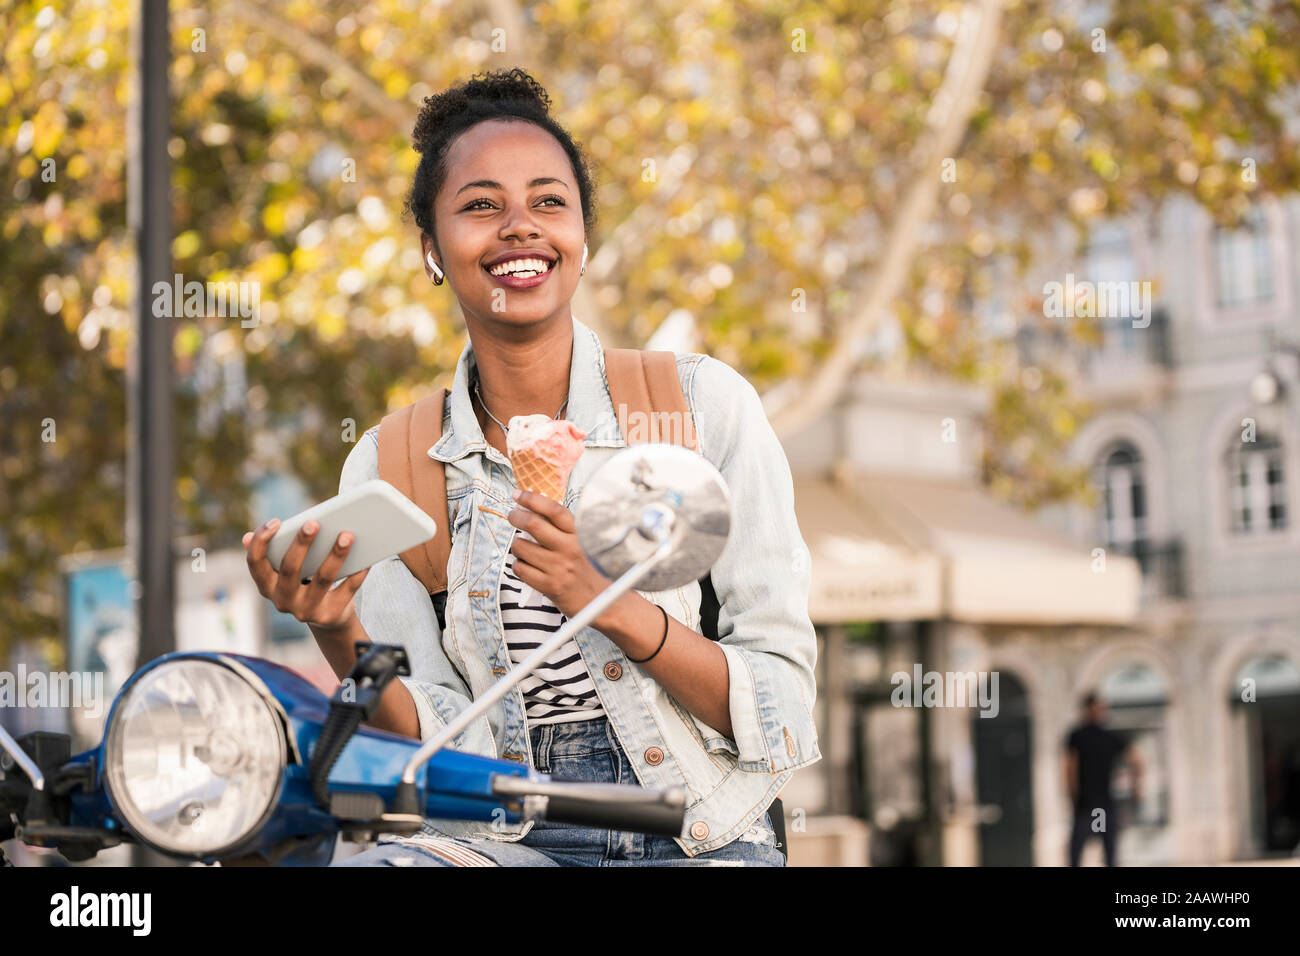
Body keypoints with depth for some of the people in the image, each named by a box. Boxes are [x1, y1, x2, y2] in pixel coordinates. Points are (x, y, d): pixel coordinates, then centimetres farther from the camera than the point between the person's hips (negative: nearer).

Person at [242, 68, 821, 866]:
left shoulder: (704, 402, -1)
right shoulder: (386, 469, 5)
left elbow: (783, 708, -4)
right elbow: (440, 750, 0)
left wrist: (608, 603, -19)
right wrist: (337, 633, -18)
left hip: (698, 837, -1)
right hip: (506, 839, 2)